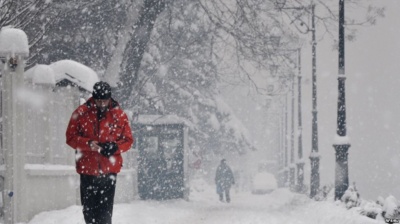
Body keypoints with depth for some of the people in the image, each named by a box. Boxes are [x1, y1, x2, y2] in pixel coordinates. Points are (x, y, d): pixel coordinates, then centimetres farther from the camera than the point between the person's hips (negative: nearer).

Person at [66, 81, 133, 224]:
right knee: (89, 208, 6)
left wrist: (115, 147, -14)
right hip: (87, 169, 0)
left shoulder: (119, 114, 3)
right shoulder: (81, 113, 0)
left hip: (110, 170, 0)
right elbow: (71, 137, 2)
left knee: (106, 210, -4)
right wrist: (88, 144, -16)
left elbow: (128, 140, 7)